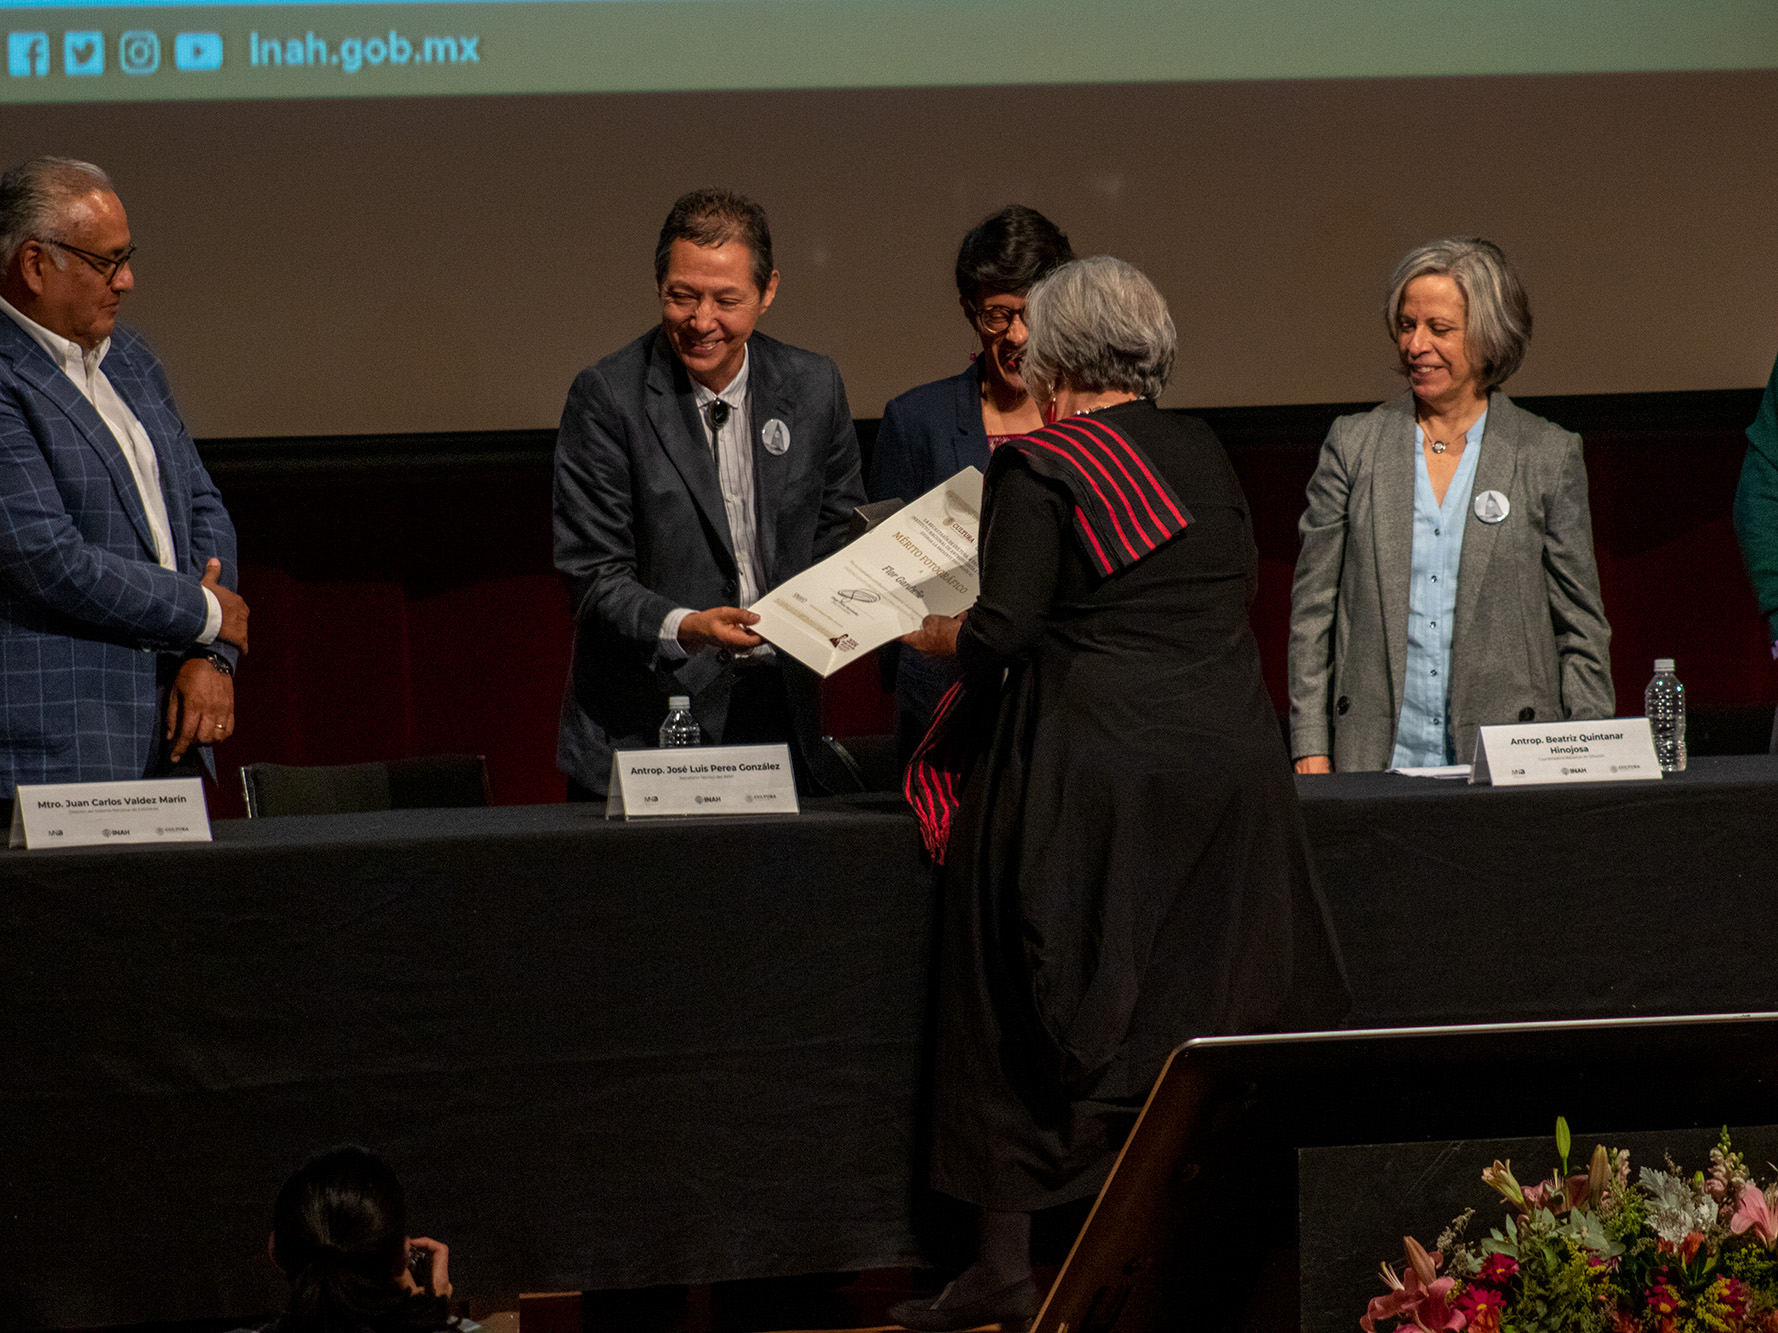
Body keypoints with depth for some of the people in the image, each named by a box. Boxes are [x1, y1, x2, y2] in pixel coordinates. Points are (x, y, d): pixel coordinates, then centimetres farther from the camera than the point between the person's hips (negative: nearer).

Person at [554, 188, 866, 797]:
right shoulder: (606, 396, -9)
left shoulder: (813, 386, 5)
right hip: (644, 723, -3)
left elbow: (840, 535, 16)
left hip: (780, 716, 4)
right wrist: (682, 628, -27)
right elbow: (593, 574, -10)